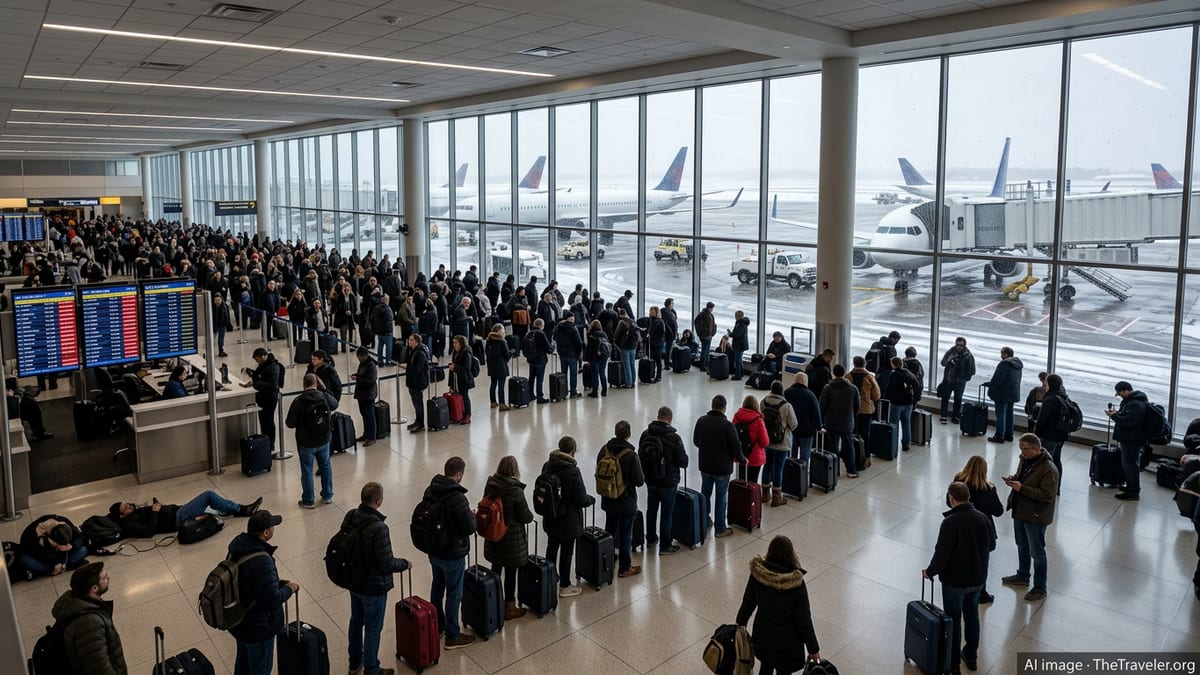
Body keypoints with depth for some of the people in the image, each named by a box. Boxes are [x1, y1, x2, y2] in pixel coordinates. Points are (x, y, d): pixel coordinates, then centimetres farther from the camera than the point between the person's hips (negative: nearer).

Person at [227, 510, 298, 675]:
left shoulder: (237, 545, -9)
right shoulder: (261, 562, -36)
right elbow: (272, 600, -29)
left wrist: (276, 582, 5)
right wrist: (289, 589, -11)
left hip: (237, 619, 8)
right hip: (257, 627, -8)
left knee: (243, 662, 30)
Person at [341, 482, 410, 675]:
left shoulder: (349, 518, -9)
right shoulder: (379, 528, -32)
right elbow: (387, 564, -26)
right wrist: (404, 563, -7)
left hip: (353, 582, 7)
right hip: (374, 587, -7)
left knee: (356, 621, 25)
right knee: (373, 628, 11)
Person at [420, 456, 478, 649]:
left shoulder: (430, 491, -4)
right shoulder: (458, 499, -28)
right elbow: (469, 528, -24)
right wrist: (472, 516, -3)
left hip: (434, 550, 7)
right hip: (453, 554, -7)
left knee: (437, 587, 24)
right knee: (454, 594, 8)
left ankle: (437, 626, 41)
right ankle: (452, 636, 20)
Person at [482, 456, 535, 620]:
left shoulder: (490, 485, -8)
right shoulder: (516, 491, -24)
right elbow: (526, 517, -16)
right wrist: (530, 515, 6)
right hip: (512, 539, -5)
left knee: (495, 568, 23)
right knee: (511, 573, 11)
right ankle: (509, 608, 24)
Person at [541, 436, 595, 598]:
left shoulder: (547, 466, -6)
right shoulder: (573, 471, -25)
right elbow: (581, 499, -20)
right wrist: (592, 499, 0)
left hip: (550, 517, 6)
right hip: (568, 520, -6)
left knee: (551, 548, 24)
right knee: (566, 553, 10)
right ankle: (564, 587, 23)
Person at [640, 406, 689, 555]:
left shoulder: (645, 434, -6)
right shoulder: (674, 438, -21)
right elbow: (683, 462, -16)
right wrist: (684, 461, 7)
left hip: (650, 480, 5)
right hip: (668, 481, -5)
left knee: (651, 509, 22)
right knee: (667, 513, 7)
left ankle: (651, 538, 38)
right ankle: (665, 546, 17)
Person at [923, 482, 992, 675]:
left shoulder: (950, 522, -26)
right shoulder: (982, 517, -6)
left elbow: (942, 554, -23)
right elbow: (989, 545, 7)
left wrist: (930, 572, -5)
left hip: (955, 580, -5)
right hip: (977, 578, 6)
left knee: (953, 619, 10)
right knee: (972, 615, 23)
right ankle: (971, 656, 36)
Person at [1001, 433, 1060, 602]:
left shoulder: (1048, 469, -26)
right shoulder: (1025, 459, 1)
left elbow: (1047, 494, -29)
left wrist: (1021, 488, -30)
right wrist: (1013, 478, -4)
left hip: (1036, 517, -8)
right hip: (1020, 511, 9)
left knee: (1037, 553, 6)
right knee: (1022, 546, 24)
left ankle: (1040, 588, 20)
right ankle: (1022, 576, 43)